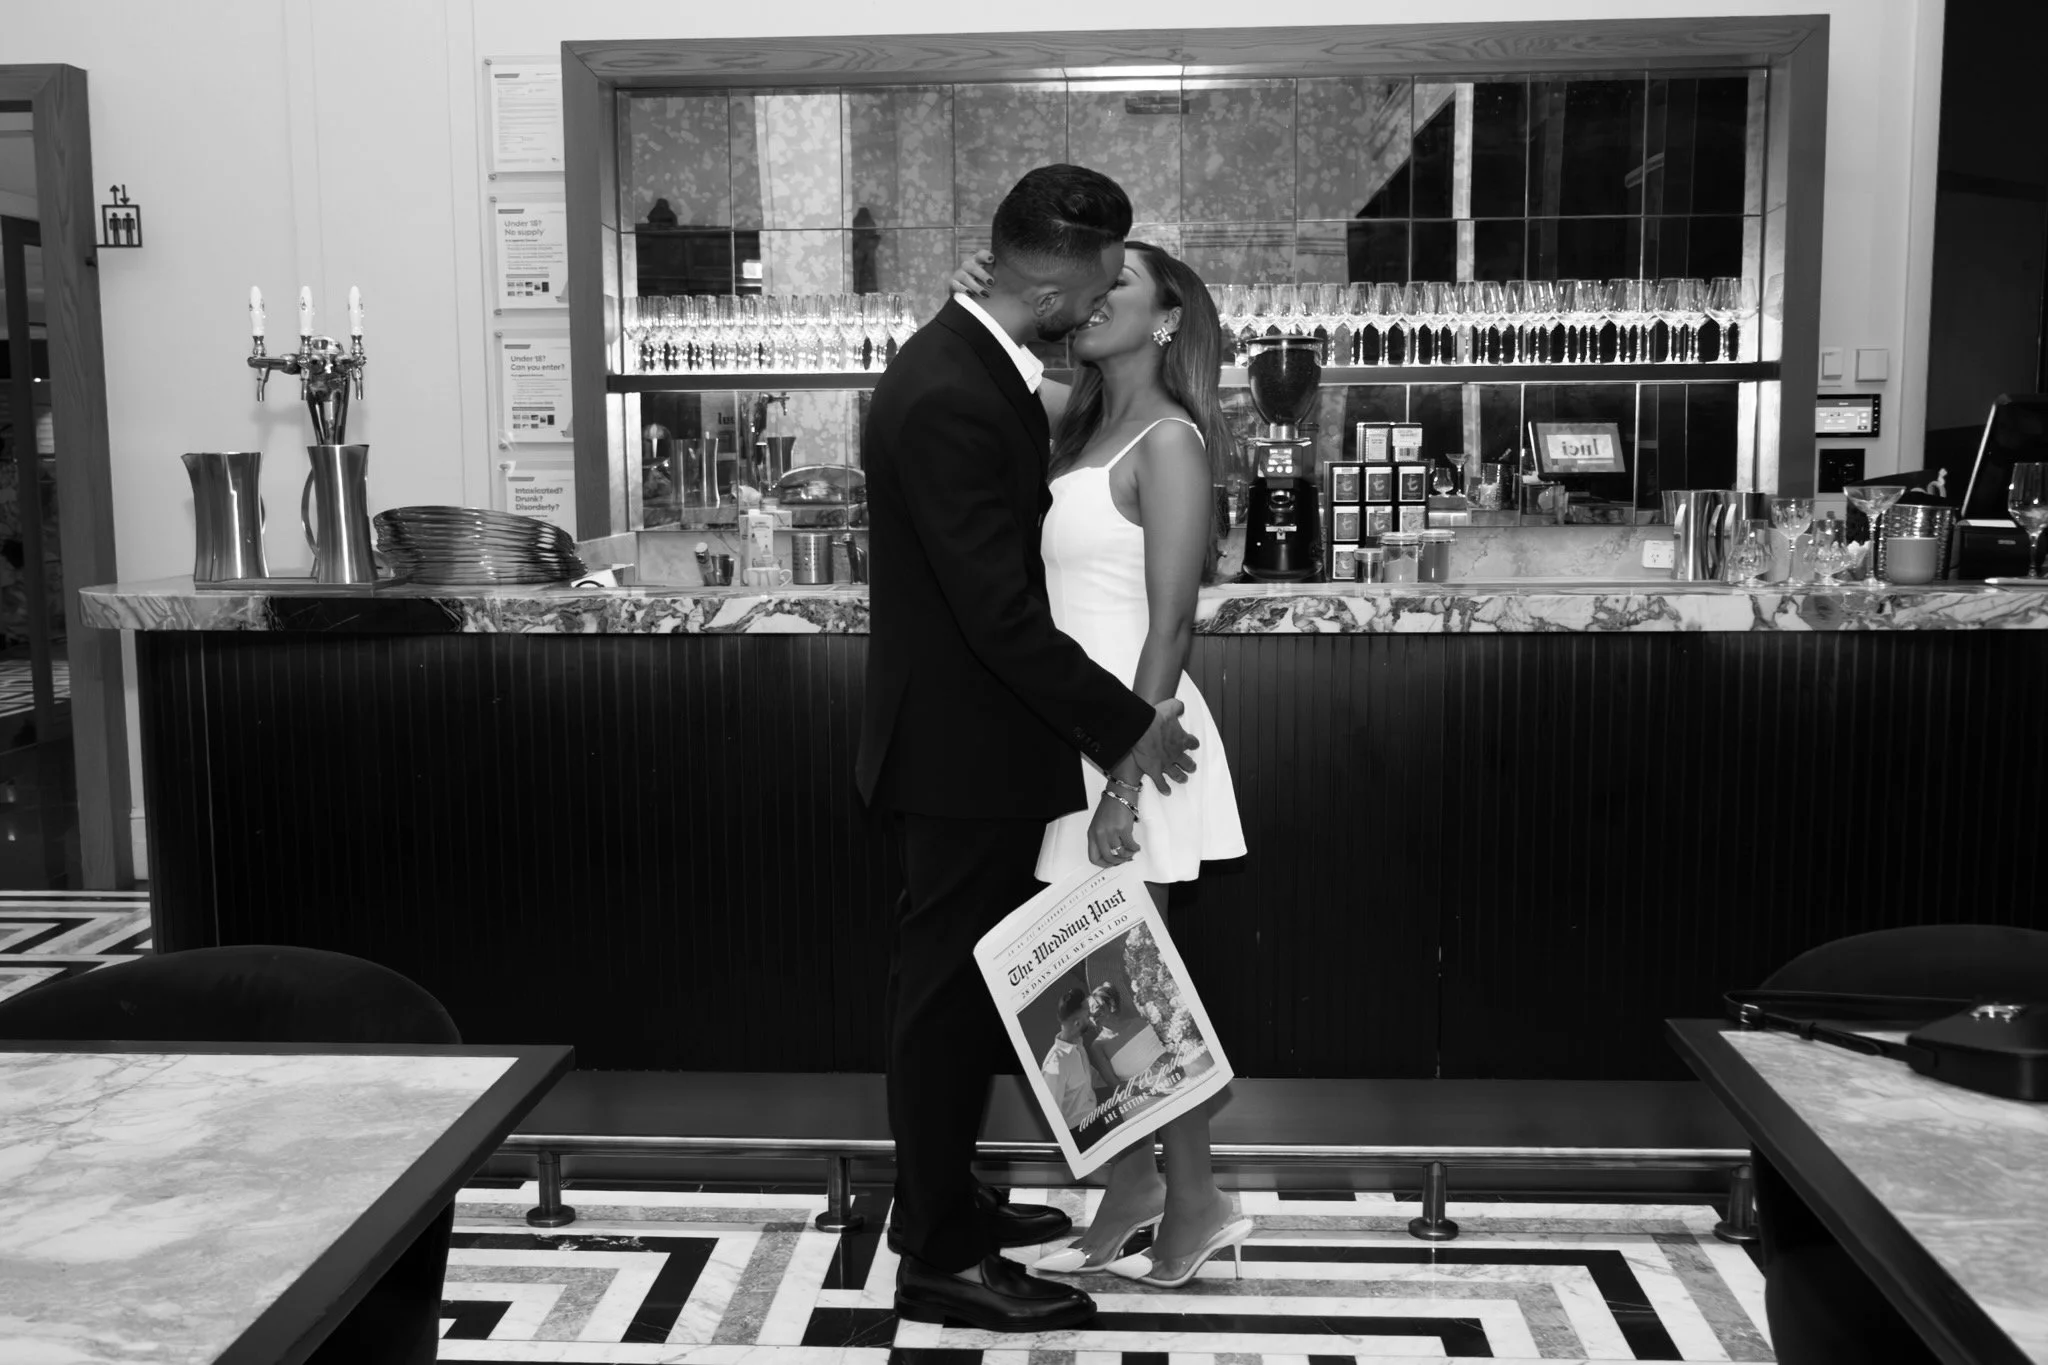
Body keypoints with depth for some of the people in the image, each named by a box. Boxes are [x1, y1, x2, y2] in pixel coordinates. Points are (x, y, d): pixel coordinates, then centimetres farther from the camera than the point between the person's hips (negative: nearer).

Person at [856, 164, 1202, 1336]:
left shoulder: (980, 365, 8)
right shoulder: (946, 397, -24)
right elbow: (1000, 611, -26)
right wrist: (1125, 727, -19)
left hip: (982, 736, 10)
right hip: (963, 747, -10)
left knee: (970, 982, 19)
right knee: (946, 989, 2)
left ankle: (943, 1200, 35)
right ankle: (940, 1260, 17)